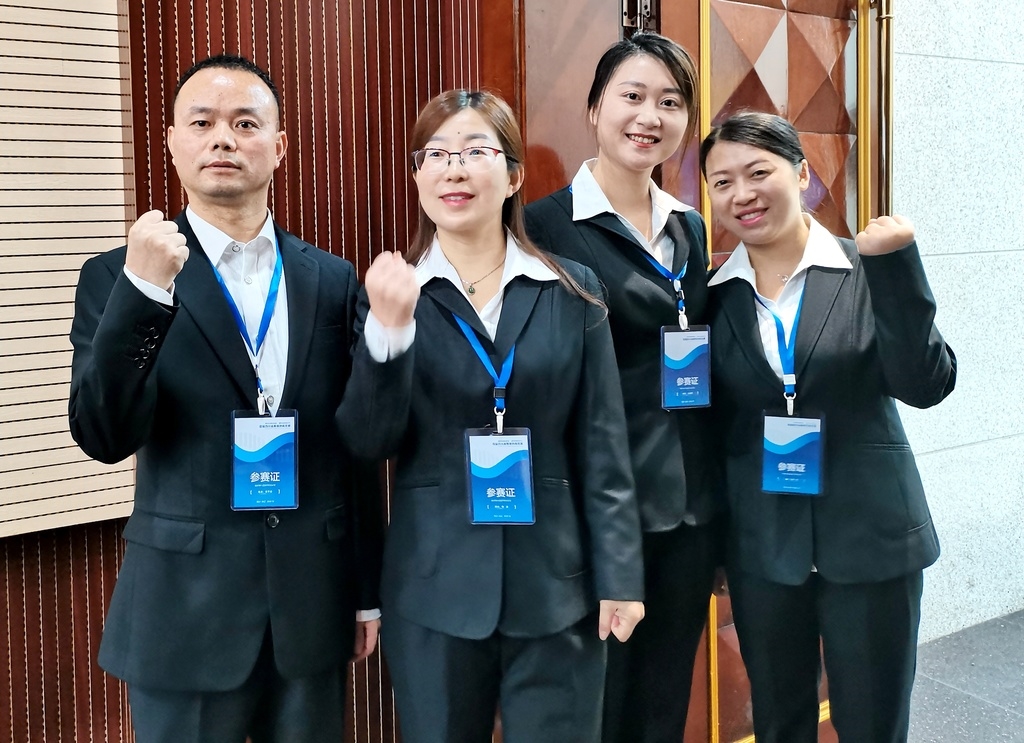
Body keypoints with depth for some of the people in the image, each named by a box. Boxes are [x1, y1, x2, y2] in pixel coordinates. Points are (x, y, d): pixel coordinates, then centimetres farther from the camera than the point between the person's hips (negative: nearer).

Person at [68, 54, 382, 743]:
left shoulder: (333, 280, 5)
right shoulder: (118, 275, -3)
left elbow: (357, 446, 7)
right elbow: (104, 436, -14)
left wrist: (368, 590, 10)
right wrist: (141, 289, -26)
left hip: (313, 606, 3)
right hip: (185, 610, -2)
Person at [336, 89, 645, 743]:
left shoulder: (573, 292, 2)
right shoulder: (392, 294, 0)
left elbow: (602, 445, 2)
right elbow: (371, 443, -7)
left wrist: (619, 576, -1)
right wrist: (389, 331, -21)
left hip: (556, 587, 1)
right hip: (434, 591, 0)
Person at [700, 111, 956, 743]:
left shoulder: (868, 270, -6)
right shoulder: (713, 295, 0)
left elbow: (926, 385, -16)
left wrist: (894, 265, -23)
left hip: (870, 537, -2)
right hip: (760, 547, 2)